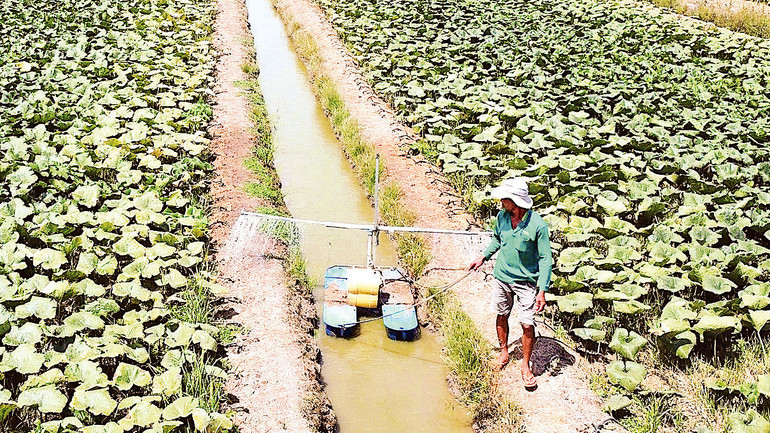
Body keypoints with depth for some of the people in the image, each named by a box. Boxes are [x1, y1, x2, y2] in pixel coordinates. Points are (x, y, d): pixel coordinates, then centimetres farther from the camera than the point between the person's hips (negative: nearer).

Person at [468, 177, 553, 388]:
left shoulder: (537, 225, -21)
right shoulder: (501, 217, -6)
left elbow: (545, 259, -15)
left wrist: (542, 291, -18)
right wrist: (483, 256, 10)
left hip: (526, 281, -4)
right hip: (502, 276, 4)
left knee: (527, 325, -2)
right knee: (502, 316, 17)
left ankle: (526, 365, 18)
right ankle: (503, 352, 39)